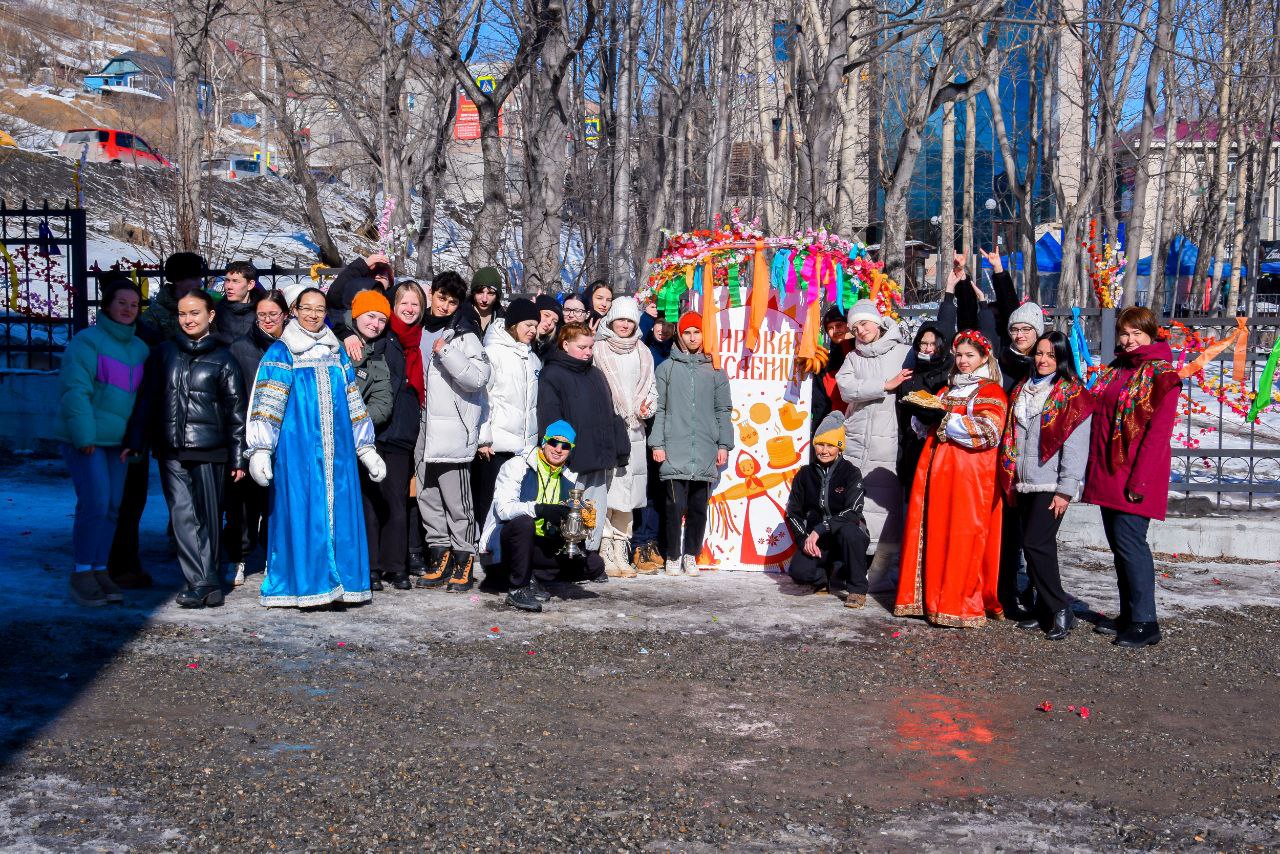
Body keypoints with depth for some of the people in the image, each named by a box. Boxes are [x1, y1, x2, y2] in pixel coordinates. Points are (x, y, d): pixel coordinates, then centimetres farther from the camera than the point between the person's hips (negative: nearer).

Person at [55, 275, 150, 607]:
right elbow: (75, 390, -12)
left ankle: (100, 569, 15)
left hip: (118, 440, 6)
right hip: (85, 438, -6)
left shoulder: (140, 348, 12)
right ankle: (82, 573, -1)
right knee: (95, 502, -12)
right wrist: (85, 436, -16)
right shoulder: (87, 341, -7)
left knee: (113, 506, 5)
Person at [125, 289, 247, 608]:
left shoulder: (223, 359, 6)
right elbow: (146, 400, 13)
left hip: (208, 450, -2)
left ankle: (203, 583, 10)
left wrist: (238, 457, 2)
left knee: (208, 516, 1)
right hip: (171, 450, 2)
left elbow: (236, 410, 5)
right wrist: (135, 442, 8)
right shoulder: (164, 353, 12)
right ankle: (206, 584, -6)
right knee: (183, 516, -5)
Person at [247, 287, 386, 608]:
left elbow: (353, 403, 19)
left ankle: (339, 582, 9)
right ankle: (304, 584, 1)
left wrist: (366, 449, 17)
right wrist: (260, 449, -13)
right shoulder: (281, 352, 3)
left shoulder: (336, 352, 16)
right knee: (302, 511, -5)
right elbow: (268, 404, -5)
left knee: (339, 510, 2)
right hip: (297, 448, -4)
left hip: (336, 449, 4)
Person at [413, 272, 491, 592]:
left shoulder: (463, 335, -7)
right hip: (424, 432, 7)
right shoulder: (422, 331, 14)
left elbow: (479, 377, -20)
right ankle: (439, 559, 19)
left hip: (453, 431, -7)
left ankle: (464, 561, 5)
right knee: (427, 498, 11)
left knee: (457, 501, -4)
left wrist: (446, 352, -22)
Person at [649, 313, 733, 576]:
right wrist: (657, 443, -4)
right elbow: (658, 408, 4)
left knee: (699, 507, 5)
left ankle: (691, 555, 18)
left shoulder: (715, 371, 12)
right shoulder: (667, 368, 8)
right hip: (674, 452, -2)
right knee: (676, 506, -6)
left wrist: (724, 444, 4)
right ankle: (673, 556, 7)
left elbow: (723, 410, 12)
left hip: (705, 454, 2)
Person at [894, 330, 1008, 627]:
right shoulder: (948, 390, 22)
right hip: (938, 468, 6)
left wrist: (944, 417, -12)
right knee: (935, 533, 2)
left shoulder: (992, 393, 2)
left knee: (964, 535, -8)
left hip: (970, 475, -6)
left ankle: (962, 605, -3)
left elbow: (987, 431, -12)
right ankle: (932, 599, 6)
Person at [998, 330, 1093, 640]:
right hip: (1024, 483, 6)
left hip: (1051, 484, -6)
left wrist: (1066, 489, -14)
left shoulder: (1072, 394, -3)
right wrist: (1011, 480, 14)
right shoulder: (1022, 390, 17)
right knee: (1031, 546, 7)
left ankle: (1061, 610, -3)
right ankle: (1045, 610, 17)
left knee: (1036, 543, -13)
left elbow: (1076, 444, -9)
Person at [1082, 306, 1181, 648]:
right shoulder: (1114, 370, 15)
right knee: (1118, 542, 11)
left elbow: (1158, 431, -15)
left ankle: (1145, 622, -1)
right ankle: (1128, 615, 20)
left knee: (1129, 540, -9)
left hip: (1136, 476, -8)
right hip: (1108, 474, 8)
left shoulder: (1162, 375, -8)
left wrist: (1139, 480, -20)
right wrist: (1094, 472, 12)